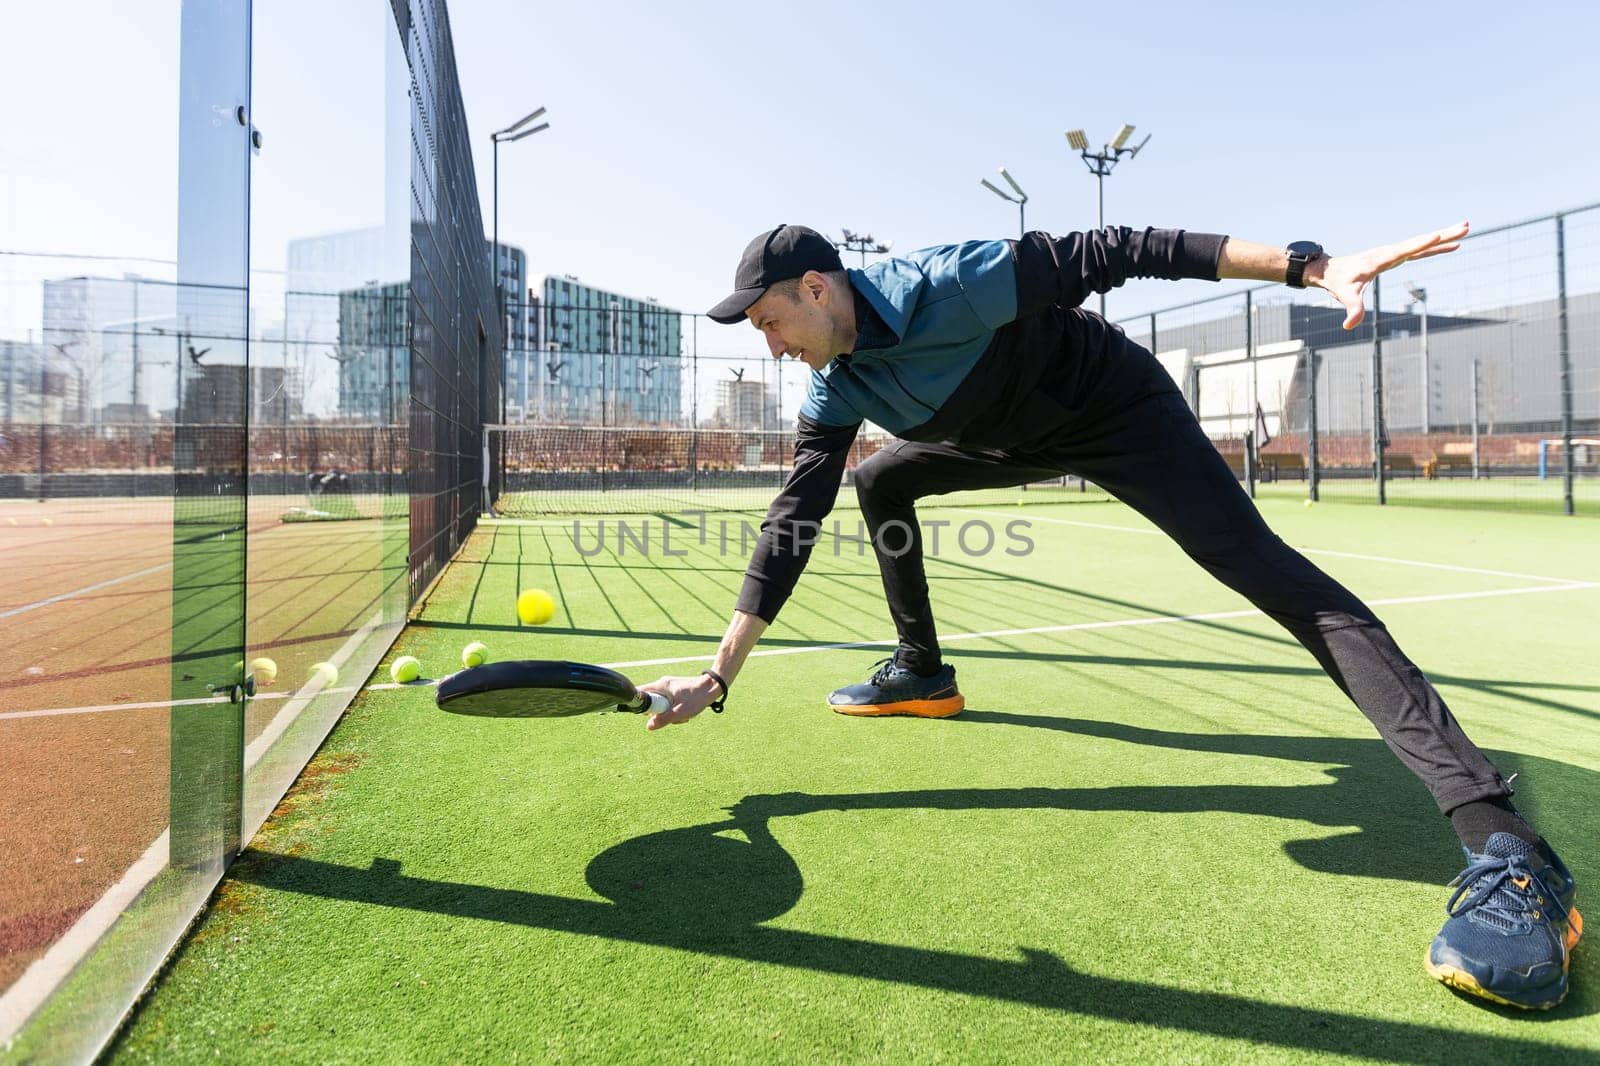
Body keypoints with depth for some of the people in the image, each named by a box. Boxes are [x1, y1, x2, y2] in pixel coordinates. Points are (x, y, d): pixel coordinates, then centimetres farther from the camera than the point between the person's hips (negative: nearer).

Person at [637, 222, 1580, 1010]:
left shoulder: (946, 284, -30)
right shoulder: (837, 390, -9)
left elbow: (1108, 254, -26)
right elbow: (792, 525, -12)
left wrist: (1310, 264, -31)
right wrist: (717, 674, -17)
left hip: (1122, 410, -7)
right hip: (1019, 442, 8)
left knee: (1268, 570, -24)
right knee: (880, 482, 11)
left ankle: (1503, 842, -26)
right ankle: (923, 676, 19)